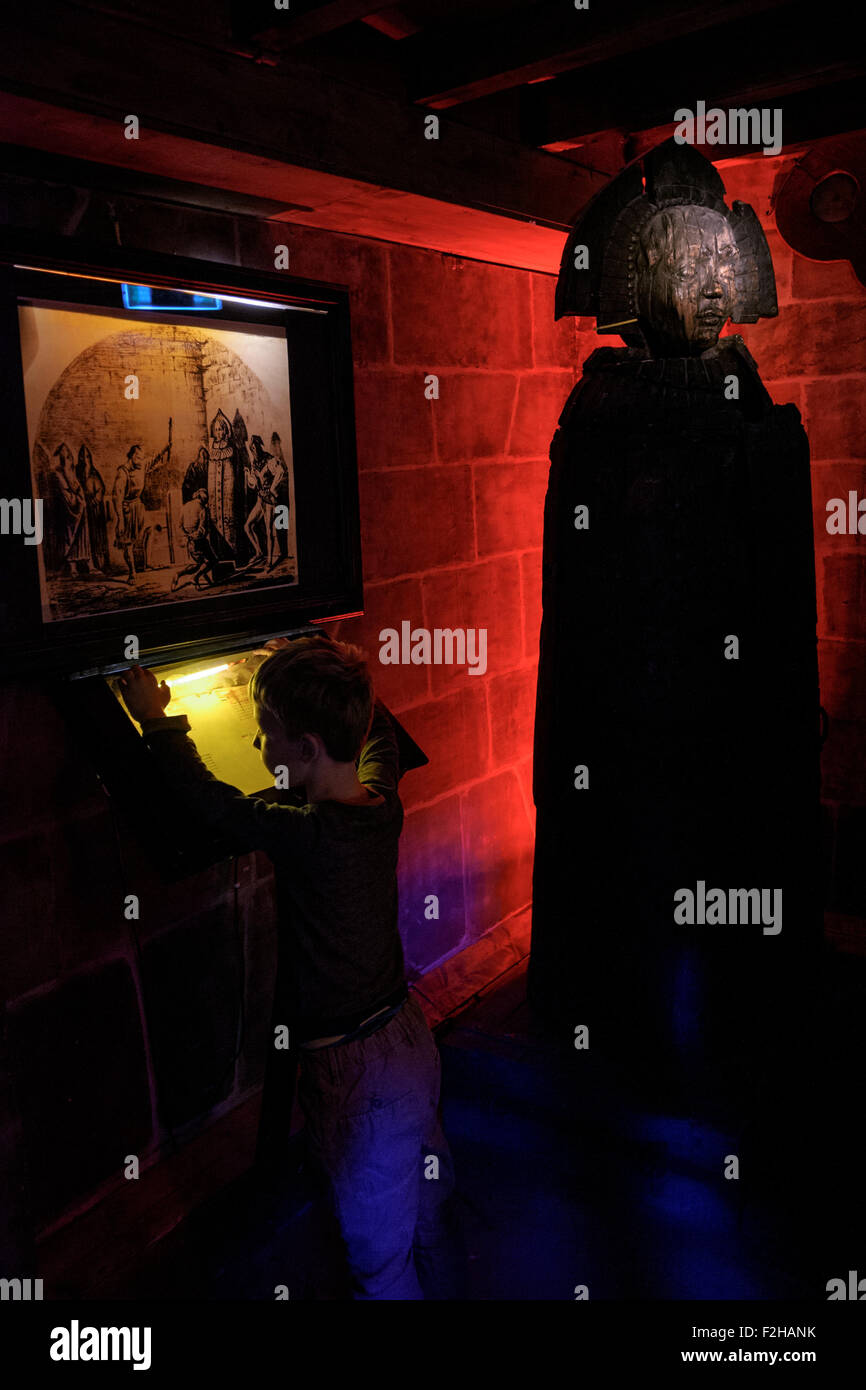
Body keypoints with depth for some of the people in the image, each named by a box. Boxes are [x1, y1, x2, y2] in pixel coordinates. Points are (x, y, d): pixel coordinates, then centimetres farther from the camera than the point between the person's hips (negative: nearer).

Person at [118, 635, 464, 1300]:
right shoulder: (383, 803, -8)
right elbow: (378, 730, 14)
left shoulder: (308, 835, -28)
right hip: (411, 1035, 8)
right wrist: (309, 673, 23)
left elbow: (206, 797, -15)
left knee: (380, 1256, 15)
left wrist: (157, 721, 0)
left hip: (357, 1071, -7)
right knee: (431, 1204, 27)